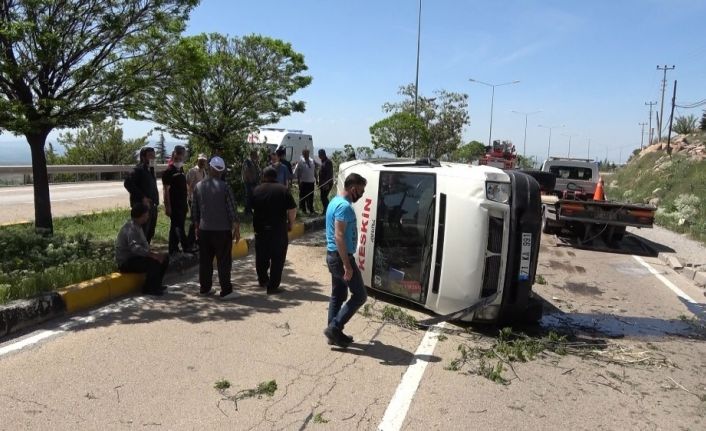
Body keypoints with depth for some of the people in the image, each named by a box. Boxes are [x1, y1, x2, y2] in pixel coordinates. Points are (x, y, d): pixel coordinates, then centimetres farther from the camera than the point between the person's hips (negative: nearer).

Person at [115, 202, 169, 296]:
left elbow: (144, 245, 11)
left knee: (164, 258, 4)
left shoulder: (137, 226, 13)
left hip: (134, 257, 10)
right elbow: (135, 248, -34)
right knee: (154, 262, -29)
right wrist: (153, 255, -36)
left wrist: (153, 254, -4)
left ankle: (156, 285, 10)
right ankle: (148, 288, -11)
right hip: (126, 262, -10)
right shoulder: (131, 228, -21)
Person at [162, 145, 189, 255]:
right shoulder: (169, 171, -10)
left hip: (182, 204, 8)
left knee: (176, 227, 12)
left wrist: (186, 203, 17)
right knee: (178, 226, -8)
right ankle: (186, 247, -10)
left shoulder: (181, 169, 13)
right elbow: (165, 189, -13)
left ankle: (173, 249, 18)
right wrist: (167, 206, -17)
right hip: (174, 205, -8)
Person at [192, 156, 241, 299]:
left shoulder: (198, 186, 3)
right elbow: (232, 210, -10)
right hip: (222, 230, -4)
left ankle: (205, 288, 20)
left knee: (205, 261, 12)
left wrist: (197, 227, 18)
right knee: (224, 262, 1)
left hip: (204, 230, 4)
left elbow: (195, 210, 8)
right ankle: (226, 291, 3)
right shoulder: (224, 187, -9)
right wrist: (236, 228, -3)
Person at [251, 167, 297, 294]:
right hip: (279, 230, -3)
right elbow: (292, 210, -7)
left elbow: (251, 209, 10)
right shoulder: (283, 190, -4)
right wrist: (290, 224, 7)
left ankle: (262, 279, 36)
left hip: (260, 229, 4)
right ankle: (272, 286, 5)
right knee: (277, 259, 4)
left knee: (262, 257, 20)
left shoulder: (256, 190, 5)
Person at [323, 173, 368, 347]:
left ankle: (334, 333, 23)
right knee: (360, 295, -1)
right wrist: (347, 265, -26)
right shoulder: (344, 206, -20)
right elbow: (339, 237, -26)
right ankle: (334, 328, 0)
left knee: (338, 295, 16)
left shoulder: (335, 201, 12)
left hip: (333, 255, 10)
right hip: (341, 257, -10)